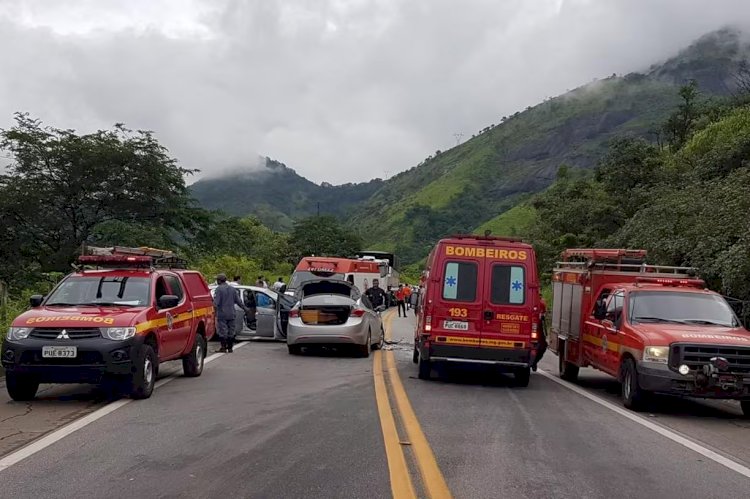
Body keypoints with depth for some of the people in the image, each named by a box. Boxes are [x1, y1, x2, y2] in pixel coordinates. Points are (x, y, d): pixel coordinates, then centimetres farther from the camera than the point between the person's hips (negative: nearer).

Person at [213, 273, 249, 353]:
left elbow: (216, 302, -17)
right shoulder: (232, 289, 10)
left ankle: (223, 347, -3)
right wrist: (245, 308, 21)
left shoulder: (219, 289, -10)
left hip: (222, 314, -6)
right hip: (231, 314, 6)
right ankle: (230, 347, 13)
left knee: (222, 331, -2)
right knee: (231, 331, 10)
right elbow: (238, 301, 11)